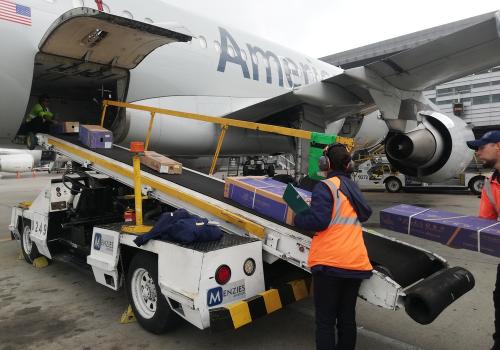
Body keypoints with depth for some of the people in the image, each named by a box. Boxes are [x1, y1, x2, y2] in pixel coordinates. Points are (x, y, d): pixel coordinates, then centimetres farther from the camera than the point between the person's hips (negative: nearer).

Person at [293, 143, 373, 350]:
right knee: (347, 317, 18)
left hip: (329, 262, -7)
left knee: (325, 321, 3)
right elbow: (366, 213, 26)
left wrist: (297, 218, 1)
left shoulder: (325, 186, -8)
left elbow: (318, 221, -17)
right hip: (356, 262, 7)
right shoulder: (353, 188, 15)